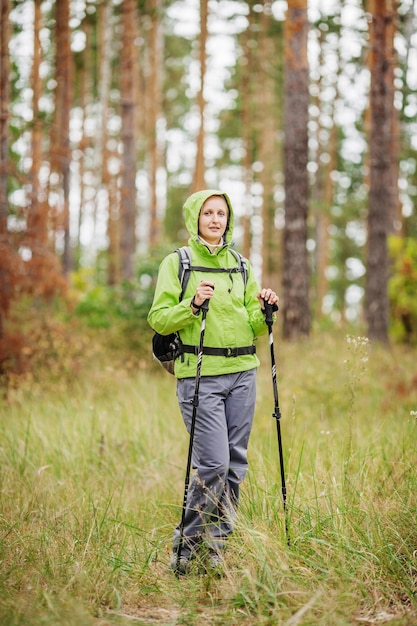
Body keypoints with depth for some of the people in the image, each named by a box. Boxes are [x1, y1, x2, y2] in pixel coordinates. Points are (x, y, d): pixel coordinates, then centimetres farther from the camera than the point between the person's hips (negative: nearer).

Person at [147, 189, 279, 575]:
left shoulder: (240, 265, 16)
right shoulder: (177, 263, 2)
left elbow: (254, 327, 17)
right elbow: (159, 320, -4)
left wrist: (264, 310, -3)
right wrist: (192, 304, -19)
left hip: (242, 373, 5)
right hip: (199, 375, -5)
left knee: (236, 463, 4)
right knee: (214, 464, -12)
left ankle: (217, 544, 16)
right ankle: (186, 545, 6)